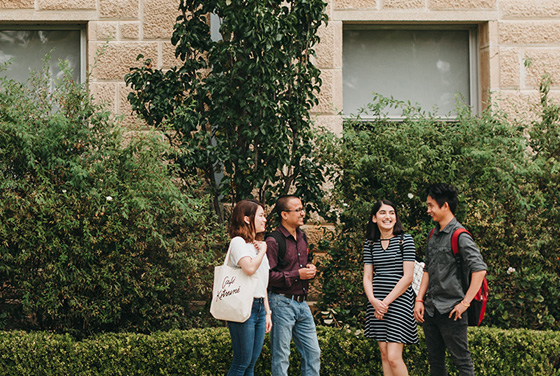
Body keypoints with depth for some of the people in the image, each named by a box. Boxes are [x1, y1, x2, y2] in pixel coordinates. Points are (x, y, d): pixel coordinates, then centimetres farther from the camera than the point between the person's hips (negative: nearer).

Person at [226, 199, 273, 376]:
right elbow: (249, 268, -27)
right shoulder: (238, 242, -8)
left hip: (259, 308, 8)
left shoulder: (258, 244, 19)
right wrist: (262, 251, -10)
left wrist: (267, 312, 18)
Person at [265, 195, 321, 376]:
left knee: (313, 354, 10)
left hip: (302, 303, 8)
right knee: (281, 357, 0)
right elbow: (267, 276, -20)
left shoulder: (302, 237, 13)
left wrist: (310, 269, 6)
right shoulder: (273, 241, -14)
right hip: (282, 303, -8)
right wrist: (297, 275, -19)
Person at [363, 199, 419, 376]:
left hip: (399, 300, -5)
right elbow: (367, 277, 8)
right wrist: (373, 300, -11)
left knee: (394, 358, -11)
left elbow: (407, 277, -9)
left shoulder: (405, 240, -3)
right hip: (377, 302, 5)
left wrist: (386, 302, -12)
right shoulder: (370, 243, 10)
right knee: (384, 355, 7)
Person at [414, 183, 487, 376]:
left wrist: (465, 303, -19)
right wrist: (419, 300, 10)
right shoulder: (434, 235, 13)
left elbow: (480, 270, -20)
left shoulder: (460, 236, -13)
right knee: (435, 360, 14)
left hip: (450, 310, -8)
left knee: (462, 360, 0)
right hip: (430, 310, 8)